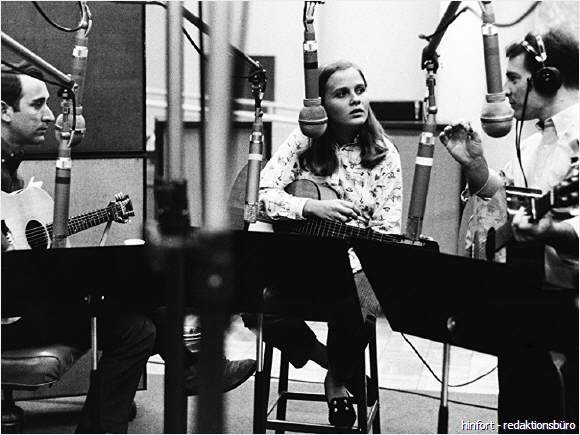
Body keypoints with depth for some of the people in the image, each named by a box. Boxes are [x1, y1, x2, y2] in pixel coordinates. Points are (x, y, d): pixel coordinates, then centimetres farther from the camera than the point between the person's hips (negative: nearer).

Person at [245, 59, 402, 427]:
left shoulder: (384, 154, -1)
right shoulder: (304, 142, 0)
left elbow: (387, 230, -5)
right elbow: (262, 194, -10)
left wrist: (359, 272, -23)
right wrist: (312, 208, -26)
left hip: (355, 264, -1)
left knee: (352, 309, -33)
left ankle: (340, 379, 5)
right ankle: (323, 357, 7)